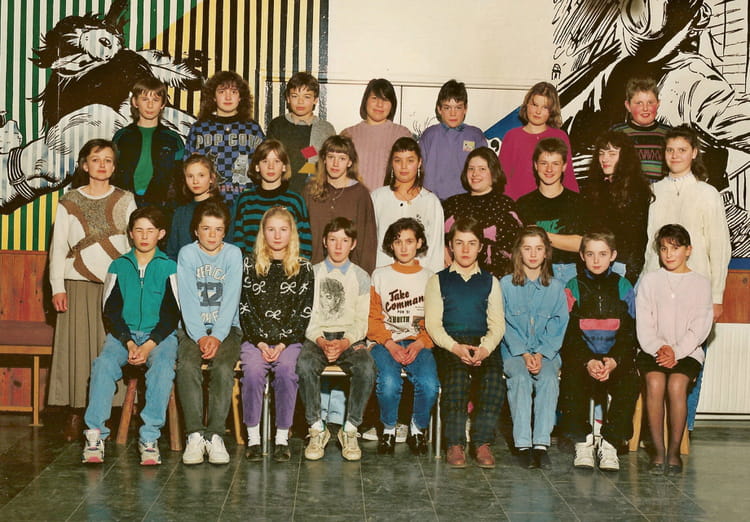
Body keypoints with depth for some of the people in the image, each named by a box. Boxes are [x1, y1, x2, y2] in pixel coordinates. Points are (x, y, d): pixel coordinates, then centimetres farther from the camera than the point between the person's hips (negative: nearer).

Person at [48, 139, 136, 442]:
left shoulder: (125, 200, 10)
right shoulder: (69, 201, 9)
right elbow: (58, 246, 8)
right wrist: (57, 287, 0)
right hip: (78, 284, 0)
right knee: (77, 345, -4)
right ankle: (75, 414, 3)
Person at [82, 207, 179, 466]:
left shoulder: (168, 267, 5)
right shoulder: (119, 266, 10)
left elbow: (171, 313, 1)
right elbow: (111, 311, 6)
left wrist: (149, 345, -13)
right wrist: (129, 343, -10)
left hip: (160, 334, -1)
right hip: (123, 333, 2)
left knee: (163, 367, -32)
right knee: (104, 364, -28)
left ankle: (150, 437, -30)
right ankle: (95, 435, -28)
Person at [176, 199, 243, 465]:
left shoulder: (233, 254, 2)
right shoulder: (187, 254, 3)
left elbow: (231, 299, -5)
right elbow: (188, 300, -4)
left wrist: (217, 337, -17)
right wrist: (199, 336, -16)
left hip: (226, 327, 0)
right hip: (192, 328, 0)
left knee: (223, 368, -29)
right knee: (187, 366, -28)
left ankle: (215, 435, -23)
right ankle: (195, 435, -24)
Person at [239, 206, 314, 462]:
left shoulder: (303, 268, 8)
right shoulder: (250, 264, 9)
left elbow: (303, 312, 2)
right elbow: (244, 308, 4)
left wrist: (282, 344, -9)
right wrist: (260, 342, -8)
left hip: (289, 339, 0)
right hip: (255, 338, 1)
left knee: (286, 371, -29)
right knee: (253, 370, -28)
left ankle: (282, 438, -20)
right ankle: (253, 437, -19)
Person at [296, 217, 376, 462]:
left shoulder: (360, 277, 13)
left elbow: (361, 320, 4)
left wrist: (345, 342, -16)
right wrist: (320, 341, -15)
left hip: (350, 339, 0)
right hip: (317, 337, 0)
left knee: (367, 367, -33)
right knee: (304, 364, -34)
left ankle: (350, 430, -18)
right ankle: (317, 429, -19)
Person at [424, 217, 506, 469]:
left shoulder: (490, 282, 20)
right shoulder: (438, 280, 15)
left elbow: (497, 324, 10)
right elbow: (432, 323, 4)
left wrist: (485, 348, -12)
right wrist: (455, 347, -14)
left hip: (483, 344, 2)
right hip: (448, 343, -1)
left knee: (493, 376, -32)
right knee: (457, 375, -35)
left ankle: (482, 441, -24)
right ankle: (455, 443, -28)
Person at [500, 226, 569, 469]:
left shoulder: (555, 286, 10)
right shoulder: (506, 284, 6)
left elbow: (558, 326, 4)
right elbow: (505, 325, 1)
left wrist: (541, 354, -12)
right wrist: (524, 354, -12)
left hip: (547, 352, 1)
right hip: (514, 351, -1)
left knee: (548, 378, -31)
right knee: (520, 378, -32)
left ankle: (541, 444, -33)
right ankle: (523, 444, -32)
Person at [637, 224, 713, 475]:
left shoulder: (701, 283, 8)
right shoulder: (650, 280, 12)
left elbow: (700, 327, 0)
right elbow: (643, 324, 4)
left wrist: (676, 352, -13)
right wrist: (659, 348, -12)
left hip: (688, 351, -1)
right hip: (652, 349, 1)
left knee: (676, 384, -30)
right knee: (655, 382, -29)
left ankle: (674, 451, -17)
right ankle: (658, 451, -21)